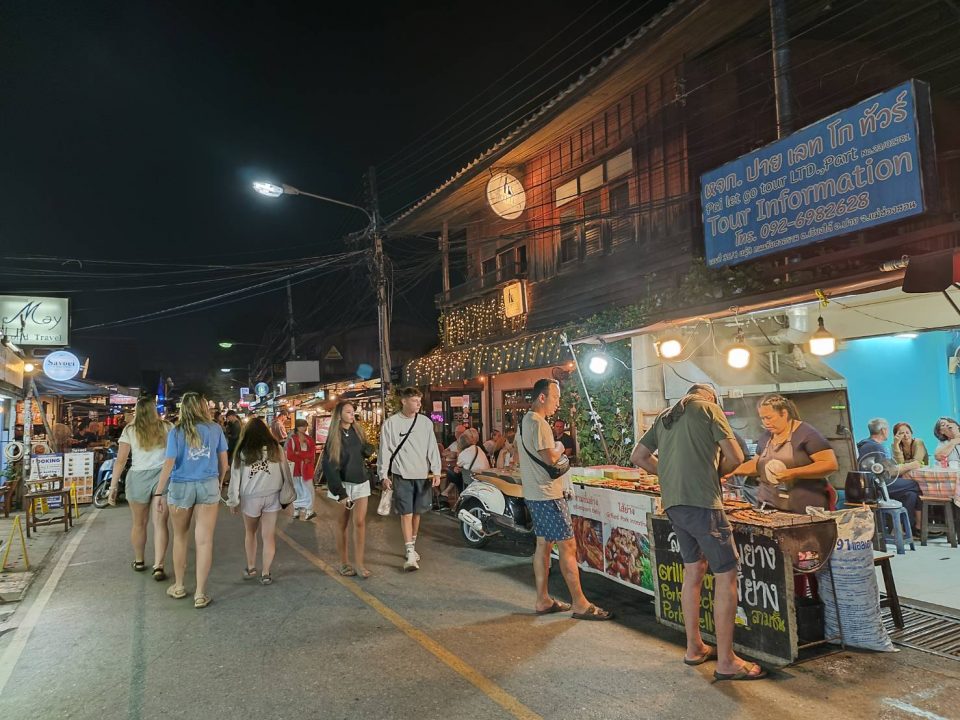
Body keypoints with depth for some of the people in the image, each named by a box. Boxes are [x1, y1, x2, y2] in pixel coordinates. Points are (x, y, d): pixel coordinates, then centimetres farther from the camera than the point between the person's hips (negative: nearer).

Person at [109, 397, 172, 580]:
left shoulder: (129, 431, 1)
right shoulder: (166, 428, 3)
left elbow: (120, 461, -2)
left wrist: (113, 486, 2)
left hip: (139, 478, 0)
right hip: (163, 477, 0)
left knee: (139, 523, 17)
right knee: (161, 523, 2)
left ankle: (139, 561, 34)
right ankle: (158, 567, -2)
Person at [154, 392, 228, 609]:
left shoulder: (176, 431, -5)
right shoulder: (215, 429, -1)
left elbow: (168, 465, -9)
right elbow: (224, 462, 4)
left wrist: (159, 493, -1)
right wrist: (219, 484, 19)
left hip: (181, 487, 0)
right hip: (209, 486, 0)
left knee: (180, 537, 18)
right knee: (204, 540, 2)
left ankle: (178, 586, 30)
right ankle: (200, 594, 6)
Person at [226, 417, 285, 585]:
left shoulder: (242, 451, -1)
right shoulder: (275, 448, -1)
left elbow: (235, 477, 2)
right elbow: (285, 471, 2)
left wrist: (233, 500, 12)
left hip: (250, 497, 0)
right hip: (272, 496, 0)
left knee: (250, 532, 22)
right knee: (269, 536, 6)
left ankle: (250, 568, 32)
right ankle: (265, 573, 9)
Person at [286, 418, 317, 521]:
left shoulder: (309, 439, 6)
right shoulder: (292, 439, -3)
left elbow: (312, 454, -4)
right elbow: (290, 456, -10)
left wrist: (299, 454, -13)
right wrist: (304, 459, -11)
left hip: (307, 468, 2)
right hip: (296, 468, -1)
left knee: (308, 489, -2)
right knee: (297, 489, 8)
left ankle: (309, 511, 3)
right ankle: (297, 510, 18)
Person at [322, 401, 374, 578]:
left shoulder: (357, 431, 6)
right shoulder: (334, 437, -6)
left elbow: (368, 451, 18)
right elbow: (329, 466, -11)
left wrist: (366, 450, -7)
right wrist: (340, 492, -17)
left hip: (361, 482, 3)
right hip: (344, 484, -3)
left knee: (360, 522, -2)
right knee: (343, 523, 5)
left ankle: (359, 563, 2)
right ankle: (344, 563, 16)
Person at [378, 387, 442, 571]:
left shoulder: (425, 422, 5)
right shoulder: (391, 423, -3)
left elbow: (432, 448, 5)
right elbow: (384, 450, -1)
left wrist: (436, 471, -2)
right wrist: (384, 475, -4)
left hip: (423, 475, 3)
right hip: (402, 475, -3)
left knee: (417, 513, 13)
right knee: (406, 514, -6)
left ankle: (411, 546, 30)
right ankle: (410, 554, -2)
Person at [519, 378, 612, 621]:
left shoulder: (526, 420, 15)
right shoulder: (538, 422, -18)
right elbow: (550, 458, -23)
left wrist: (557, 454, 10)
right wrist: (559, 448, -3)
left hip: (535, 494, 10)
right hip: (548, 495, -10)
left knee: (543, 545, 13)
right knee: (568, 546, -4)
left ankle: (543, 600, 20)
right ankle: (580, 604, 3)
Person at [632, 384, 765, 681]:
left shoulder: (664, 417, 20)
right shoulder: (709, 408, 2)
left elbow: (638, 456, 20)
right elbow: (735, 457, -5)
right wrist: (716, 472, 14)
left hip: (672, 502, 7)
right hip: (702, 501, -7)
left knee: (693, 569, 18)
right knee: (726, 574, 0)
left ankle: (694, 648, 26)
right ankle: (726, 662, 5)